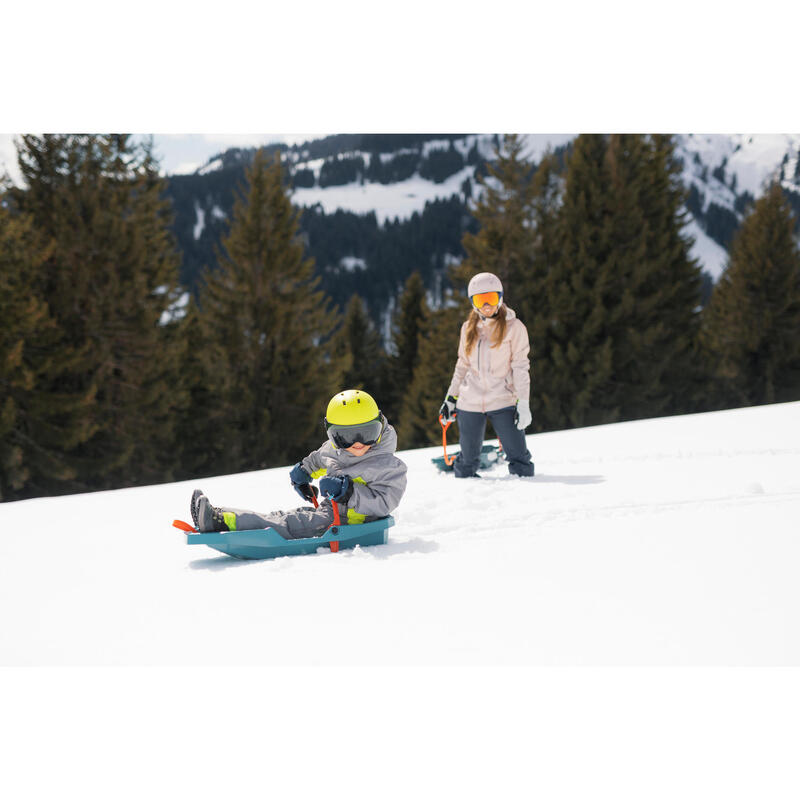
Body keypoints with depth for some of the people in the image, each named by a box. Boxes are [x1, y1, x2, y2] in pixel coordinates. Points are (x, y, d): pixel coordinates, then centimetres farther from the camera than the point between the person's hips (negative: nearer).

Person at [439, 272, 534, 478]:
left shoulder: (513, 327, -2)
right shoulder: (469, 328, 10)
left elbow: (521, 366, -4)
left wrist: (523, 403, -12)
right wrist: (451, 397, 16)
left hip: (503, 401, -3)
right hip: (470, 403, 3)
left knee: (518, 457, -9)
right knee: (468, 460, 7)